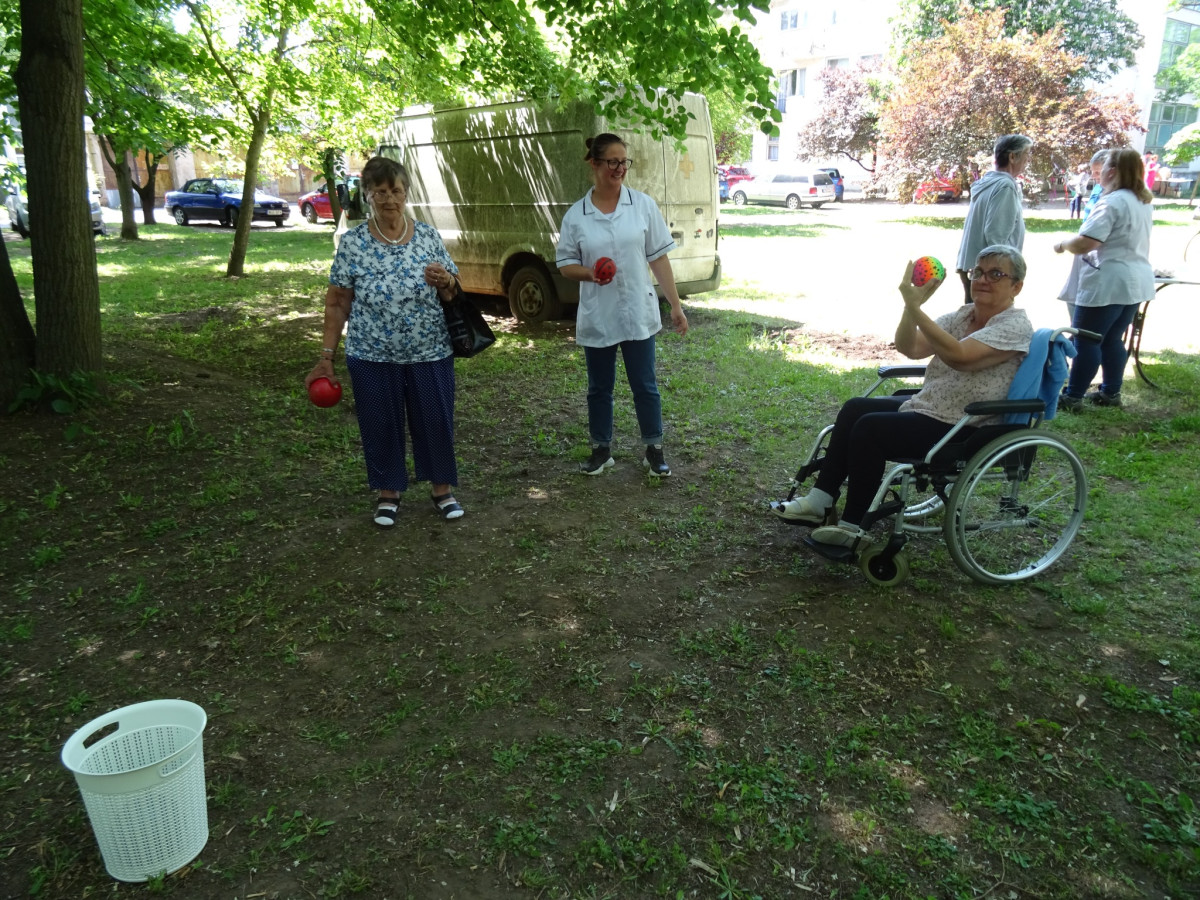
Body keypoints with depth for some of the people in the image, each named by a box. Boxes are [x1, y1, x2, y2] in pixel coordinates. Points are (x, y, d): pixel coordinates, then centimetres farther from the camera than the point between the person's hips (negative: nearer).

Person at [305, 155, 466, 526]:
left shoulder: (428, 237, -1)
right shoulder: (352, 243, -4)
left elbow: (453, 294, 6)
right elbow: (337, 303, 1)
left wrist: (445, 281, -18)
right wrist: (327, 355, -1)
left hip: (430, 354, 1)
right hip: (372, 357, -1)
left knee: (435, 422, 9)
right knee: (381, 425, 10)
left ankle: (443, 489, 30)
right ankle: (388, 493, 30)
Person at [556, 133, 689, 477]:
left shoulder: (643, 205, -2)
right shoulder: (575, 216, -3)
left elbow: (659, 258, -1)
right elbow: (565, 265, 3)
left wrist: (676, 306, -2)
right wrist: (589, 273, -19)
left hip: (638, 314, -1)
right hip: (596, 318, 1)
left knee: (644, 385, 8)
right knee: (599, 387, 13)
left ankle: (654, 450, 24)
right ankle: (601, 449, 29)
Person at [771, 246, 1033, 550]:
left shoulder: (1015, 325, -14)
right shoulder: (964, 315, 10)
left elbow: (958, 355, -32)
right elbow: (910, 348, -3)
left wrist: (915, 308, -33)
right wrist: (911, 305, -20)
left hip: (964, 432, -9)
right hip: (927, 406, 9)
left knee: (870, 428, -21)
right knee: (855, 408, 2)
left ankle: (852, 527, -10)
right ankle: (819, 501, 3)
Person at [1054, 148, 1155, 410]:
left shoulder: (1112, 202, -18)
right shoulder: (1145, 200, 13)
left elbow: (1086, 243, -24)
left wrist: (1063, 246, -6)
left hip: (1109, 281, -9)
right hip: (1136, 280, 9)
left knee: (1086, 340, -3)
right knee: (1113, 339, 16)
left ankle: (1073, 397, 2)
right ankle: (1111, 392, 22)